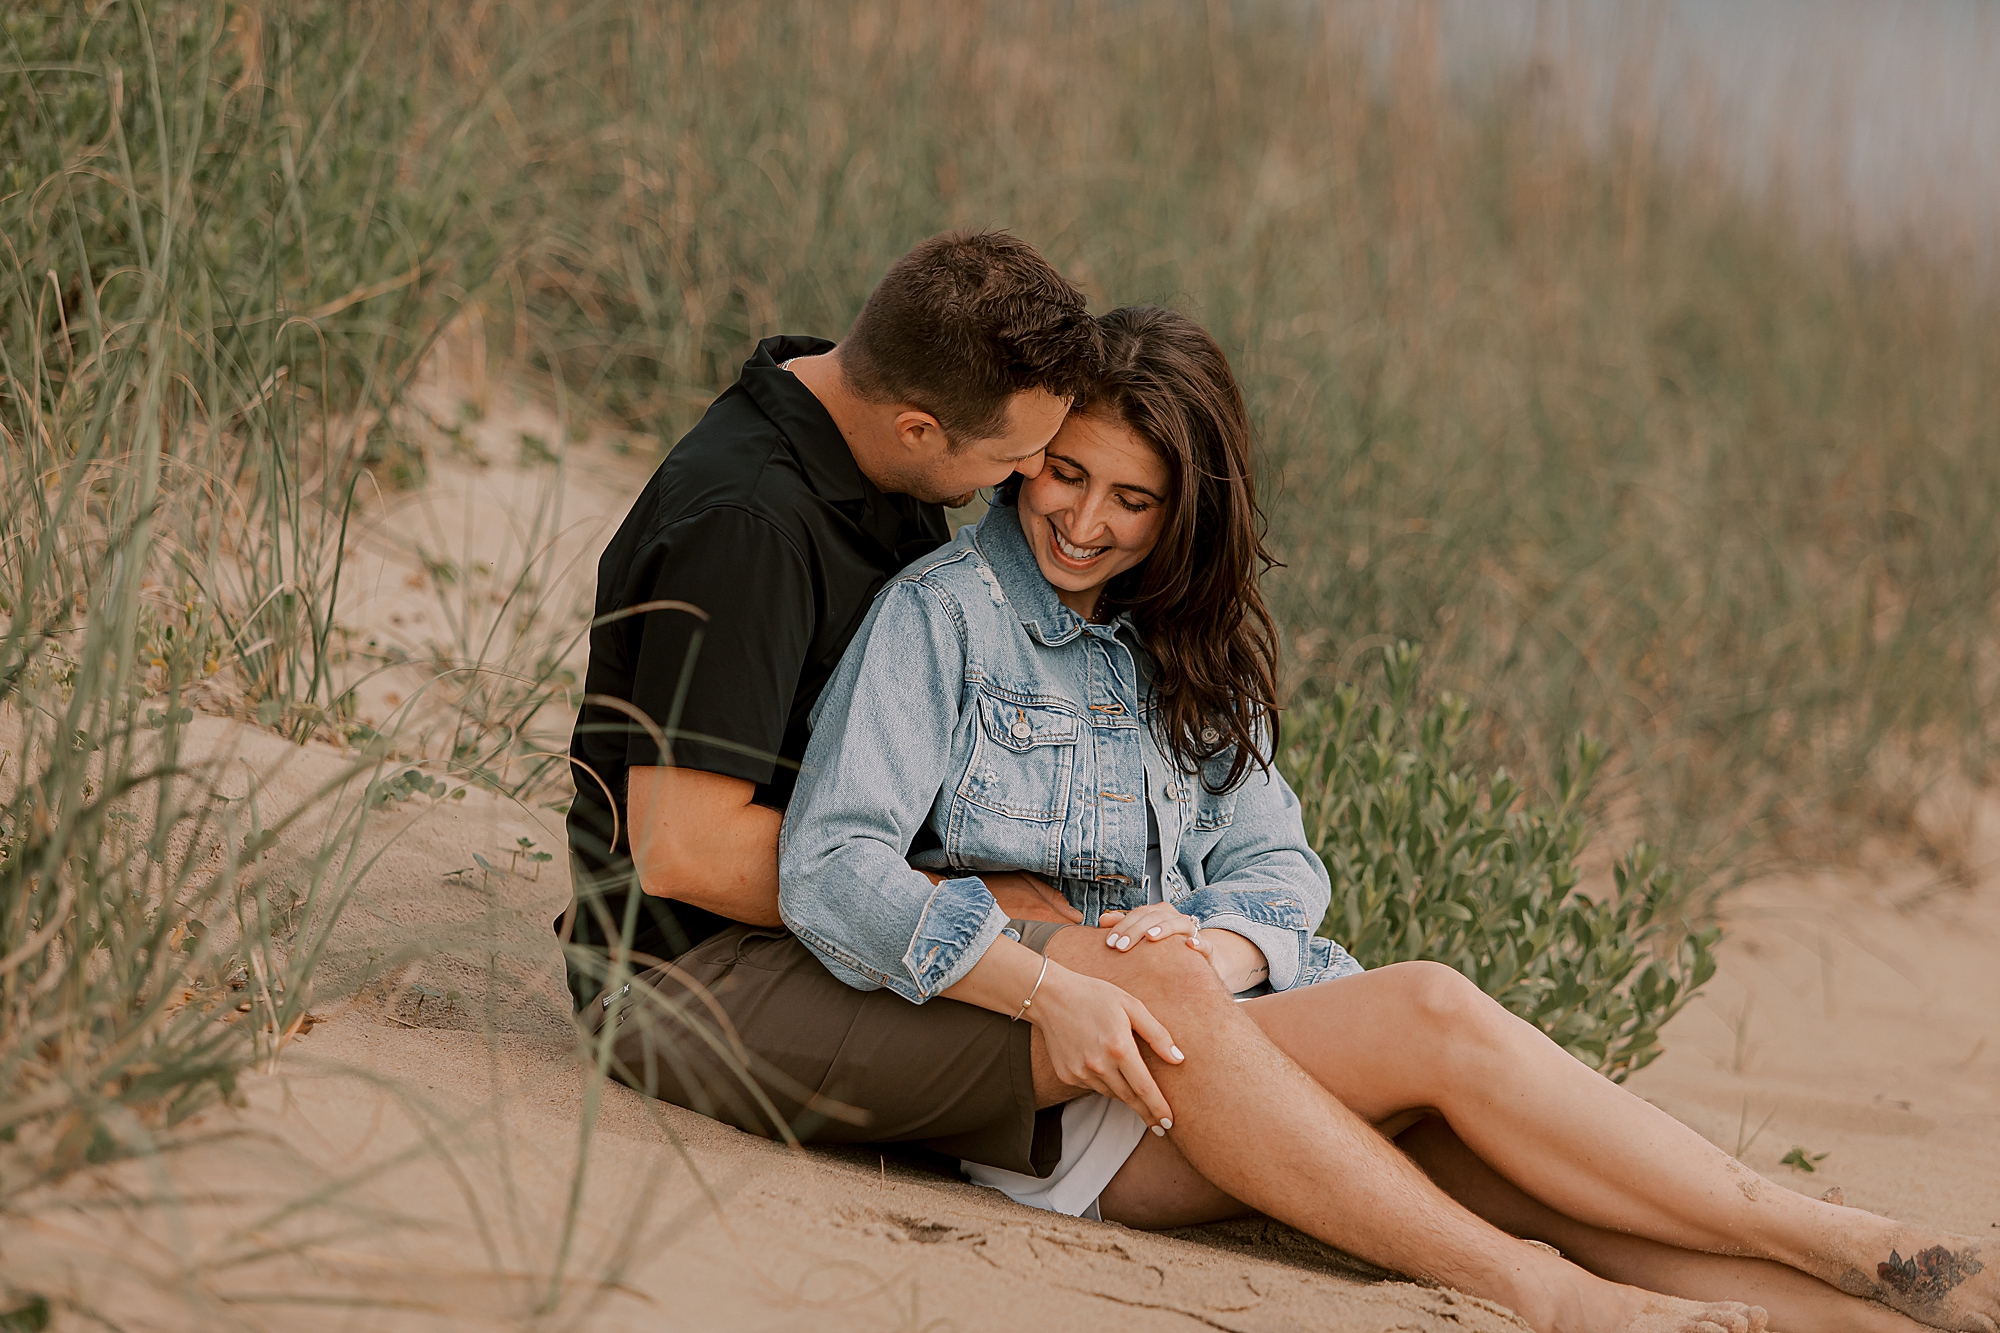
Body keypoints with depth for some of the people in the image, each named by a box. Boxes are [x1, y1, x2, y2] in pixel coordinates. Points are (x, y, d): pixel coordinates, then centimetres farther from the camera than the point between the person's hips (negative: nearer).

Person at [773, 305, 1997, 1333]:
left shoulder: (1187, 652, 19)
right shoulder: (941, 613, -1)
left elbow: (1275, 862, 10)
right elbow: (831, 873, -13)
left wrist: (1216, 948, -14)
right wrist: (1052, 983, -26)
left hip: (1208, 1026, 6)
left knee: (1497, 1169, -22)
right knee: (1436, 1019, -26)